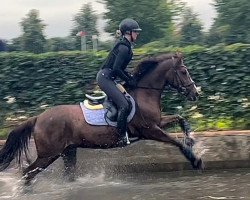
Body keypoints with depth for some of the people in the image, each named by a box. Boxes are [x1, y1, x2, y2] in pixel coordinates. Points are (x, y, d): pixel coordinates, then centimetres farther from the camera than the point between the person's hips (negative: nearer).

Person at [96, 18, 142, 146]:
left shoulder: (124, 45, 14)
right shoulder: (124, 47, -17)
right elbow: (116, 69, -22)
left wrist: (130, 77, 10)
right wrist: (128, 81, -11)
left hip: (105, 77, 11)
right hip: (105, 77, -11)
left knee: (123, 102, 16)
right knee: (124, 105, -17)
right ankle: (122, 138, -14)